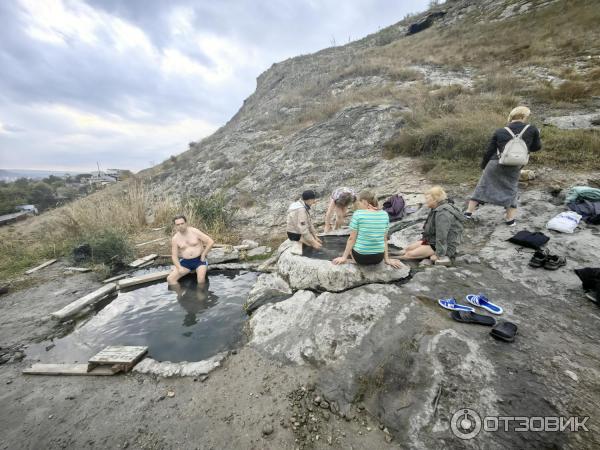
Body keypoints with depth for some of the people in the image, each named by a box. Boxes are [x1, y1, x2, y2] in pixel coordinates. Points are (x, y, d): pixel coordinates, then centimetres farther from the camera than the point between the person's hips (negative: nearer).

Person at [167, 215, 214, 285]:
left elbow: (211, 242, -9)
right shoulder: (175, 239, 1)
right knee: (170, 279, -12)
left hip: (199, 260, -3)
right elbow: (174, 256, 3)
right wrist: (179, 267, -14)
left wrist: (203, 255, -8)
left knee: (201, 278, -29)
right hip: (185, 262, 4)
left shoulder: (195, 232, -7)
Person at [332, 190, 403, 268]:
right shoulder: (385, 215, 1)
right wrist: (387, 259, 13)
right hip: (378, 258, 5)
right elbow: (385, 239, 5)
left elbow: (352, 238, -9)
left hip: (361, 256, -5)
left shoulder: (358, 214, -12)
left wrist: (344, 257, 0)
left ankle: (354, 261, 5)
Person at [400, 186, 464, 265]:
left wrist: (439, 255, -25)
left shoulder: (443, 213, -26)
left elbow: (442, 236, -28)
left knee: (411, 254, -17)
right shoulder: (438, 209, 7)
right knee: (408, 248, 1)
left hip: (445, 246, -10)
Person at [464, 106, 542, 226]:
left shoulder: (500, 131, 1)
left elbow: (489, 151, 3)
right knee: (511, 190, 18)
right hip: (514, 168, 1)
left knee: (482, 186, 11)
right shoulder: (532, 130, 1)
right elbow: (536, 147, 14)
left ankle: (469, 212, 13)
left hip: (495, 165, -1)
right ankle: (510, 219, 17)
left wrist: (483, 165, 16)